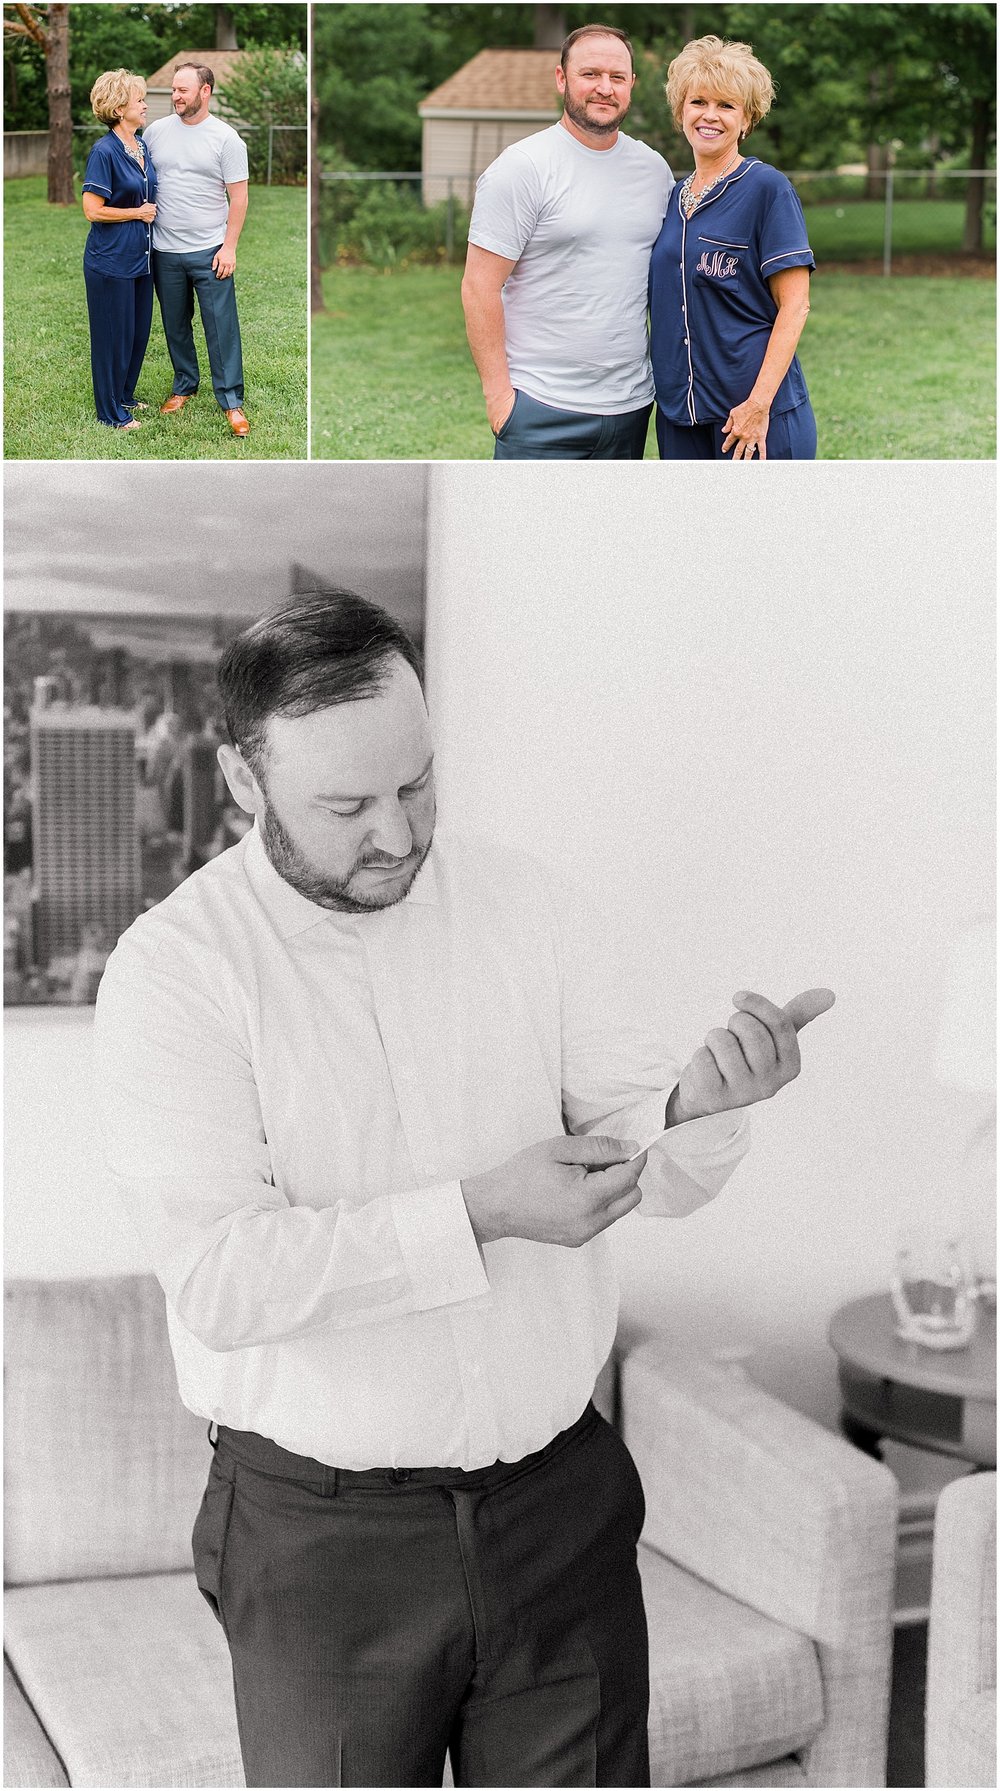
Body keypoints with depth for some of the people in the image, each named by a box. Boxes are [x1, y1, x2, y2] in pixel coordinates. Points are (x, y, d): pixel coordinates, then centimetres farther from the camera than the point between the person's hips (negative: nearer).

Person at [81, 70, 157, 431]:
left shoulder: (142, 145, 6)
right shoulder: (104, 152, -18)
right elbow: (93, 211, -20)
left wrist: (151, 211, 5)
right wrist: (139, 213, -13)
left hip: (140, 256, 8)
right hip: (111, 260, -8)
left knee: (138, 331, 17)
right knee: (114, 335, 3)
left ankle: (124, 395, 34)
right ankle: (110, 412, 16)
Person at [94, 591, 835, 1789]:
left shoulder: (526, 908, 1)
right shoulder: (172, 969, -11)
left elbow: (648, 1169, 0)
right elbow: (217, 1277, -20)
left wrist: (697, 1107, -23)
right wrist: (479, 1215, -26)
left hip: (560, 1507, 3)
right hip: (323, 1540, -3)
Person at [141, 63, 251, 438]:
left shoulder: (225, 138, -6)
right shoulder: (157, 131, 3)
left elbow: (238, 196, -5)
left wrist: (229, 247, -11)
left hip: (210, 252, -4)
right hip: (165, 251, 4)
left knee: (222, 327, -2)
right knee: (175, 325, 14)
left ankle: (231, 400, 5)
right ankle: (184, 386, 31)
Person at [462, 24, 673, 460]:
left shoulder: (654, 169, 11)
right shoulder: (523, 168, -7)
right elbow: (479, 288, -9)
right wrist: (497, 392, -14)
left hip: (631, 404, 6)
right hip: (542, 408, -6)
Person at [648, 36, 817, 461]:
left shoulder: (766, 188, -6)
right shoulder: (674, 198, 12)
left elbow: (794, 305, -10)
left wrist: (759, 403, -18)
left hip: (754, 411, -6)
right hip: (678, 413, 6)